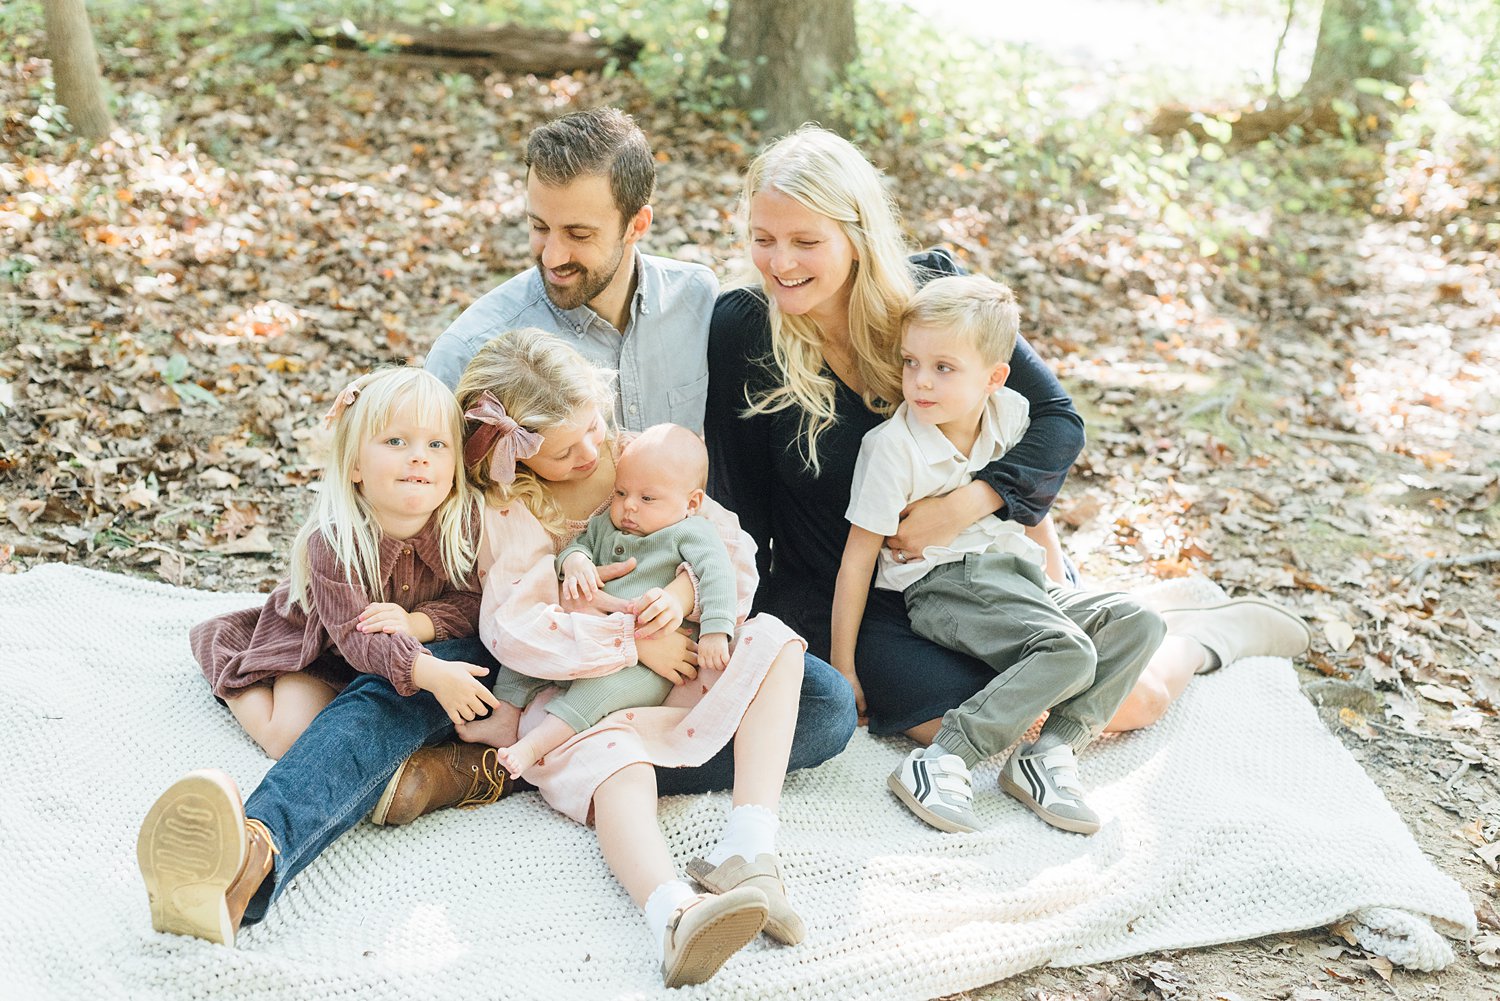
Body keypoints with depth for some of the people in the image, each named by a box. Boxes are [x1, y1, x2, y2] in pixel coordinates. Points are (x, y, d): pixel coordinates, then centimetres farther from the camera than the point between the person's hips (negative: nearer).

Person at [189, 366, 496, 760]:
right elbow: (357, 638, -40)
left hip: (411, 646, 4)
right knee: (292, 737, -12)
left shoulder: (464, 522, -25)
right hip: (320, 647, -4)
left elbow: (471, 601, -18)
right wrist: (429, 672, -56)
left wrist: (416, 623, -38)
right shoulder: (333, 541, -36)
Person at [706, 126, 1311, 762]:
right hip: (845, 598, -1)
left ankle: (1199, 636, 31)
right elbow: (739, 500, -4)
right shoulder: (742, 328, -14)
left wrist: (965, 505, -22)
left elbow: (1058, 421, -7)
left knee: (1138, 698, -7)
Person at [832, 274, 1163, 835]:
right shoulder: (892, 446, -13)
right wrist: (842, 670, -9)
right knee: (1068, 653, -28)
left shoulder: (1011, 416, 3)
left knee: (1137, 625, -9)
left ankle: (1047, 755, -20)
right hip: (944, 588, -7)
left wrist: (1056, 588, 23)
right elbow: (857, 560, -10)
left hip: (1016, 575, 7)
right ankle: (939, 764, -32)